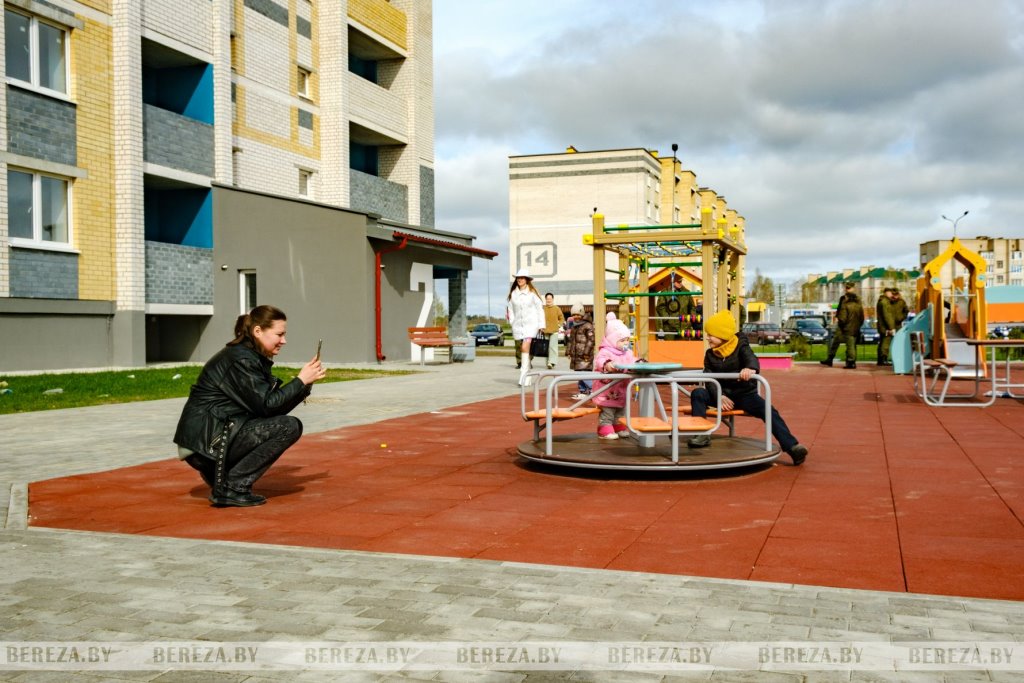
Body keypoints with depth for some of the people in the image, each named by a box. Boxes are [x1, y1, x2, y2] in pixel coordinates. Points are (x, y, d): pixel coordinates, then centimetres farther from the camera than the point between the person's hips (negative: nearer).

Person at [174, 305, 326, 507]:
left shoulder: (252, 357, 15)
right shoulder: (241, 359, -14)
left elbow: (271, 406, 12)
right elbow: (268, 406, -18)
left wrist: (305, 384, 3)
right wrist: (301, 381, -11)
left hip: (208, 441, 10)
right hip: (205, 443, -10)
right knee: (290, 426, -15)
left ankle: (220, 476, 14)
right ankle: (232, 488, -13)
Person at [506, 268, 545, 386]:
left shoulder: (532, 293, -1)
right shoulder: (513, 293, 6)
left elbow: (540, 309, 2)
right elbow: (510, 309, 12)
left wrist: (541, 325, 0)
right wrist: (512, 322, 3)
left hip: (530, 324, -3)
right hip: (518, 324, 4)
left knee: (525, 348, -18)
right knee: (523, 349, 6)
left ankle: (523, 375, -19)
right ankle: (528, 377, 14)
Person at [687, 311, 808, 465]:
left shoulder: (741, 347, -6)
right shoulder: (710, 354, 4)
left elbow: (752, 360, -28)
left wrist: (750, 369, -55)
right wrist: (719, 396, -24)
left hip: (744, 394, -3)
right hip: (721, 394, 3)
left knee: (769, 411, -26)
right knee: (697, 393, -23)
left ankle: (792, 447, -32)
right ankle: (702, 434, -23)